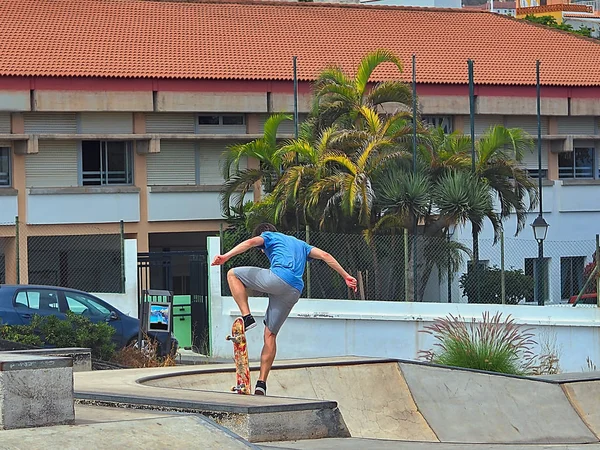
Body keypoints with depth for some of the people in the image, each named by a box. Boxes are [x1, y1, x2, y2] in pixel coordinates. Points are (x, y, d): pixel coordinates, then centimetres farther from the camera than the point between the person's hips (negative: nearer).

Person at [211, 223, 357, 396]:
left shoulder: (269, 236, 22)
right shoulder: (299, 244, 39)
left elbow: (251, 242, 1)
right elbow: (324, 255, 27)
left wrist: (226, 256, -10)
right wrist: (346, 276, 23)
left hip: (278, 278, -6)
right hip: (294, 292, 6)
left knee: (233, 274, 12)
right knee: (270, 334, 14)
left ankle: (247, 317, -4)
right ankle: (261, 383, 9)